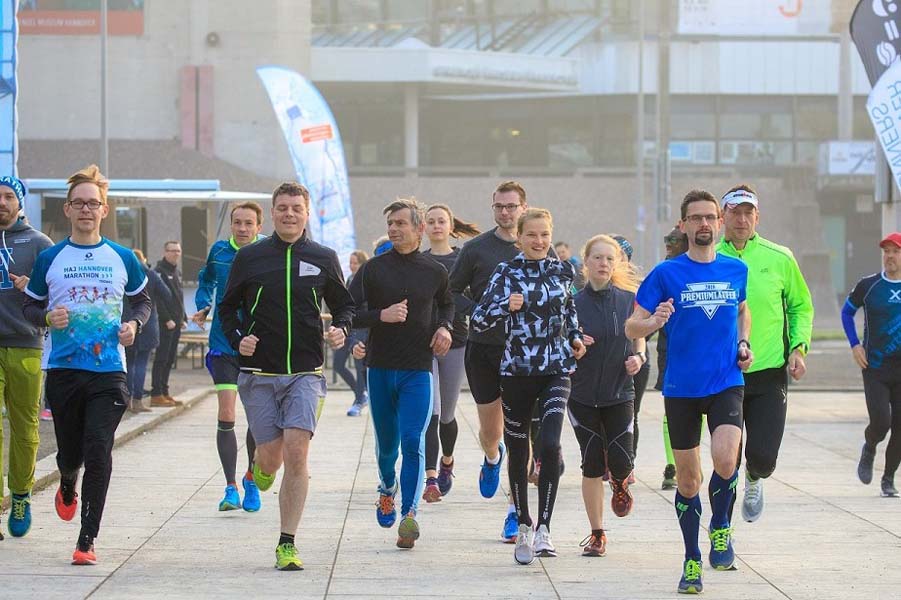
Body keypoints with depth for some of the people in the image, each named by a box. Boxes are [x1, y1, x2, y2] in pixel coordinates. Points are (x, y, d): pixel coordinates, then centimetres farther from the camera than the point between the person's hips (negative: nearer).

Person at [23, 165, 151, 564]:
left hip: (108, 371, -1)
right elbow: (29, 306, 11)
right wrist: (47, 318, -12)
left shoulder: (123, 259, 6)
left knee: (98, 452, -12)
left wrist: (134, 325, -3)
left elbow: (142, 301, 19)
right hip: (62, 369, 1)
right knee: (70, 452, 9)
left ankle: (87, 539, -9)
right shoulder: (49, 259, 5)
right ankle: (67, 488, 46)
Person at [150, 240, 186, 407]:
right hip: (164, 324, -9)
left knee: (170, 359, 10)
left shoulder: (177, 272, 19)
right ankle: (156, 395, -7)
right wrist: (167, 319, -19)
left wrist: (184, 319, 16)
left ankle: (164, 392, 15)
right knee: (162, 358, -8)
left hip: (176, 324, 9)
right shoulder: (159, 272, -9)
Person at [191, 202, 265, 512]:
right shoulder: (219, 251, 2)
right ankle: (231, 488, -4)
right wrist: (202, 307, 3)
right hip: (224, 344, 1)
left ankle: (251, 478, 29)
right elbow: (206, 280, 20)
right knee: (226, 415, -10)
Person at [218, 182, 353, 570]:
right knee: (272, 457, -1)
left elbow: (344, 304, 17)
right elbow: (227, 307, 12)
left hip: (305, 373, 0)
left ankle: (287, 544, -9)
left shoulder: (323, 259, 6)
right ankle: (261, 465, 40)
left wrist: (342, 329, -5)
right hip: (259, 373, 0)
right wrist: (238, 339, -6)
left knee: (296, 451, -14)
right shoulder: (249, 258, 4)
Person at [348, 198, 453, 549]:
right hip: (380, 368, 1)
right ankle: (388, 488, 44)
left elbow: (447, 304, 24)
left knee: (413, 442, -14)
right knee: (386, 443, 14)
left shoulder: (434, 272, 4)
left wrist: (445, 327, 3)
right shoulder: (373, 269, -1)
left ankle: (409, 514, -18)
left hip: (418, 369, -1)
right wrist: (381, 315, -21)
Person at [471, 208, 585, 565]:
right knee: (518, 451, 8)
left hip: (556, 371, 0)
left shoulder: (563, 271, 6)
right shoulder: (507, 272, -1)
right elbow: (477, 321, -4)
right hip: (516, 371, 0)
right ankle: (523, 526, 26)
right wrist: (506, 306, -21)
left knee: (550, 444, -18)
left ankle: (544, 527, -17)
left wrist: (575, 336, 8)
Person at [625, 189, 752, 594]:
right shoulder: (666, 273, -4)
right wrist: (654, 322, -24)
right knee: (688, 477, 6)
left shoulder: (736, 269, 5)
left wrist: (743, 344, 8)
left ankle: (720, 528, 4)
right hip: (681, 388, 0)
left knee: (725, 458, -23)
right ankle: (692, 561, 21)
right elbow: (631, 328, -3)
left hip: (727, 382, 1)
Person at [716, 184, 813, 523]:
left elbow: (801, 306, 12)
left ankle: (754, 481, 30)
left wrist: (799, 347, -1)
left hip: (770, 371, 0)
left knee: (763, 457, -7)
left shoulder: (779, 259, 2)